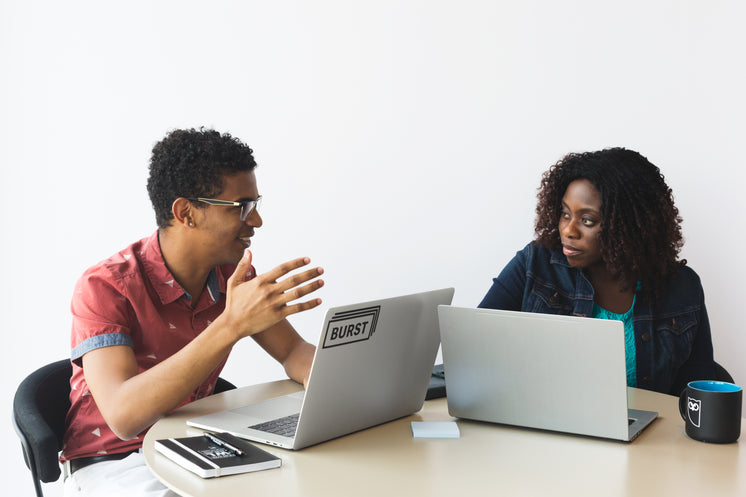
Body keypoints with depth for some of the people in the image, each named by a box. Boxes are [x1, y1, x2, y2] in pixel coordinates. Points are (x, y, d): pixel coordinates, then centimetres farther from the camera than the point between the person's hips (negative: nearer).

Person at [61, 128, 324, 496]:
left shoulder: (233, 274, -2)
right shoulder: (104, 287, -21)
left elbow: (294, 352, 3)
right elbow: (124, 416, -34)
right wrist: (231, 325, -43)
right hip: (112, 463, -5)